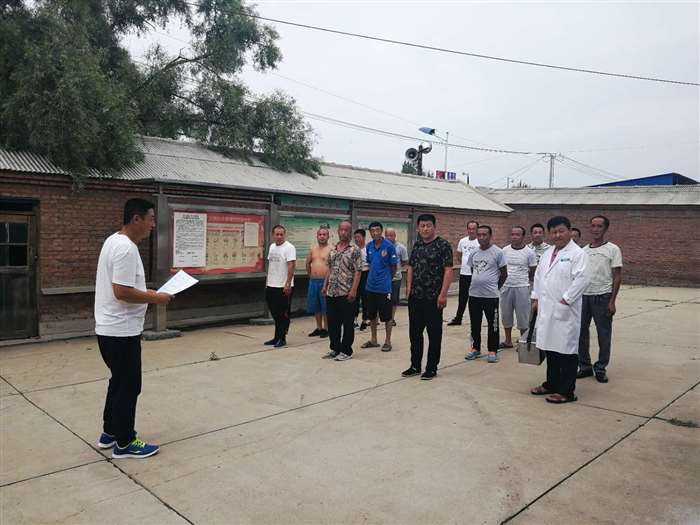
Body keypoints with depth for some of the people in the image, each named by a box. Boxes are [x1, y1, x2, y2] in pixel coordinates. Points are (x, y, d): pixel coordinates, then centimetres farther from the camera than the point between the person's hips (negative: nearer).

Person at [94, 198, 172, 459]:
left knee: (119, 383, 21)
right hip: (121, 331, -11)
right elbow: (122, 292, -27)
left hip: (110, 328, 11)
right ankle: (124, 443, 14)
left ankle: (110, 433, 33)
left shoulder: (114, 241, 11)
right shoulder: (126, 248, -22)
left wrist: (145, 293, 12)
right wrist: (154, 298, -15)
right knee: (128, 386, 2)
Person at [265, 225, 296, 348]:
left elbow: (291, 266, -18)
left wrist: (288, 284, -23)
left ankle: (281, 338, 10)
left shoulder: (289, 247, -12)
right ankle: (277, 337, 26)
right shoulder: (272, 247, 12)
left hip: (284, 287, -8)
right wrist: (268, 281, 16)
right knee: (275, 313, 15)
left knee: (284, 314, 1)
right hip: (271, 286, 8)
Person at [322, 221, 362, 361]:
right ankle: (334, 348, 25)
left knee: (347, 323, 3)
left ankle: (346, 351, 13)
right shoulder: (332, 250, 12)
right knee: (332, 322, 12)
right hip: (331, 293, 6)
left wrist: (353, 290, -18)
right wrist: (325, 285, 12)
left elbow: (358, 272, -11)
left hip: (347, 294, -6)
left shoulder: (354, 250, -6)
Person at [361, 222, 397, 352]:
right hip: (370, 286, 5)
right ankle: (373, 340, 28)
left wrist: (386, 279, 5)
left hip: (384, 287, -5)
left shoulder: (389, 246, -11)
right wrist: (373, 277, 10)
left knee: (386, 316, 4)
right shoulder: (369, 246, 5)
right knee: (371, 315, 15)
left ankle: (387, 341, 17)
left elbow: (394, 267, -4)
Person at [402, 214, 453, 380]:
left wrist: (443, 294, -18)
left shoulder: (443, 245, -8)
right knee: (414, 332, 12)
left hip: (434, 298, -6)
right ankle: (415, 366, 24)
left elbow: (448, 270, -13)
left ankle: (432, 368, 15)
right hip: (415, 297, 6)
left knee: (434, 334, 4)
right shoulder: (417, 245, 12)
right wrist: (409, 287, 8)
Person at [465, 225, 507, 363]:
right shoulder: (473, 253, 7)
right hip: (474, 294, 5)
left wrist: (495, 287, 4)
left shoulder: (498, 252, -8)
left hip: (491, 295, -5)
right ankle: (475, 348, 27)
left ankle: (492, 351, 16)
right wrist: (476, 284, 14)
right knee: (475, 324, 13)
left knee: (492, 324, 5)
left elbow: (504, 274, -2)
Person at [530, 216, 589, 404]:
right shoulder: (547, 253, 16)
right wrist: (536, 298, 13)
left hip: (565, 311, -7)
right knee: (550, 348, 15)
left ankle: (566, 391, 8)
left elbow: (581, 279, -17)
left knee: (567, 350, 0)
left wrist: (565, 300, -18)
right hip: (546, 310, 7)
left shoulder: (577, 253, -8)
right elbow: (538, 275, 20)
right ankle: (551, 384, 28)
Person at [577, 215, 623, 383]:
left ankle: (600, 368, 18)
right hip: (583, 296, 4)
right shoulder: (583, 250, 11)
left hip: (602, 297, -4)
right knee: (581, 332, 8)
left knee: (604, 334, 5)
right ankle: (585, 366, 21)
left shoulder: (612, 249, -2)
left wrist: (612, 301, -11)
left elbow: (617, 277, -5)